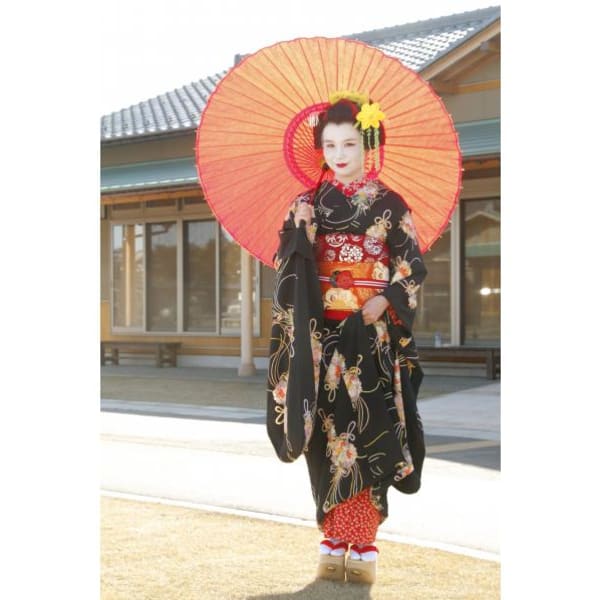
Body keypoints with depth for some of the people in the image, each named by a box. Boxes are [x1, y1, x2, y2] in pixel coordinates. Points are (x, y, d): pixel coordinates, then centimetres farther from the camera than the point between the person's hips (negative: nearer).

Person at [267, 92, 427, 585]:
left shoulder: (390, 205, 2)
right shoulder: (308, 205, 7)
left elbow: (414, 265, 1)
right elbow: (288, 268, 3)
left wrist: (385, 301, -13)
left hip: (372, 333, -2)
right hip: (321, 332, 2)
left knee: (368, 434, -4)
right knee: (328, 433, 1)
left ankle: (364, 546, 3)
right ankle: (334, 541, 10)